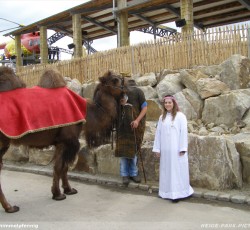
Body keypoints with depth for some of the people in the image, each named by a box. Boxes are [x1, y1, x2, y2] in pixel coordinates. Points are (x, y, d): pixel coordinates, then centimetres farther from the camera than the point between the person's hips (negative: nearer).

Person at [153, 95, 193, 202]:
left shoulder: (180, 116, -4)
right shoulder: (162, 117, 10)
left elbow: (183, 133, -7)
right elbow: (158, 133, 10)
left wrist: (182, 149, -12)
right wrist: (157, 149, 7)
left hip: (176, 149, -4)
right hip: (165, 150, 5)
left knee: (177, 170, 0)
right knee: (166, 170, 8)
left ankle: (177, 193, 7)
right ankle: (168, 192, 18)